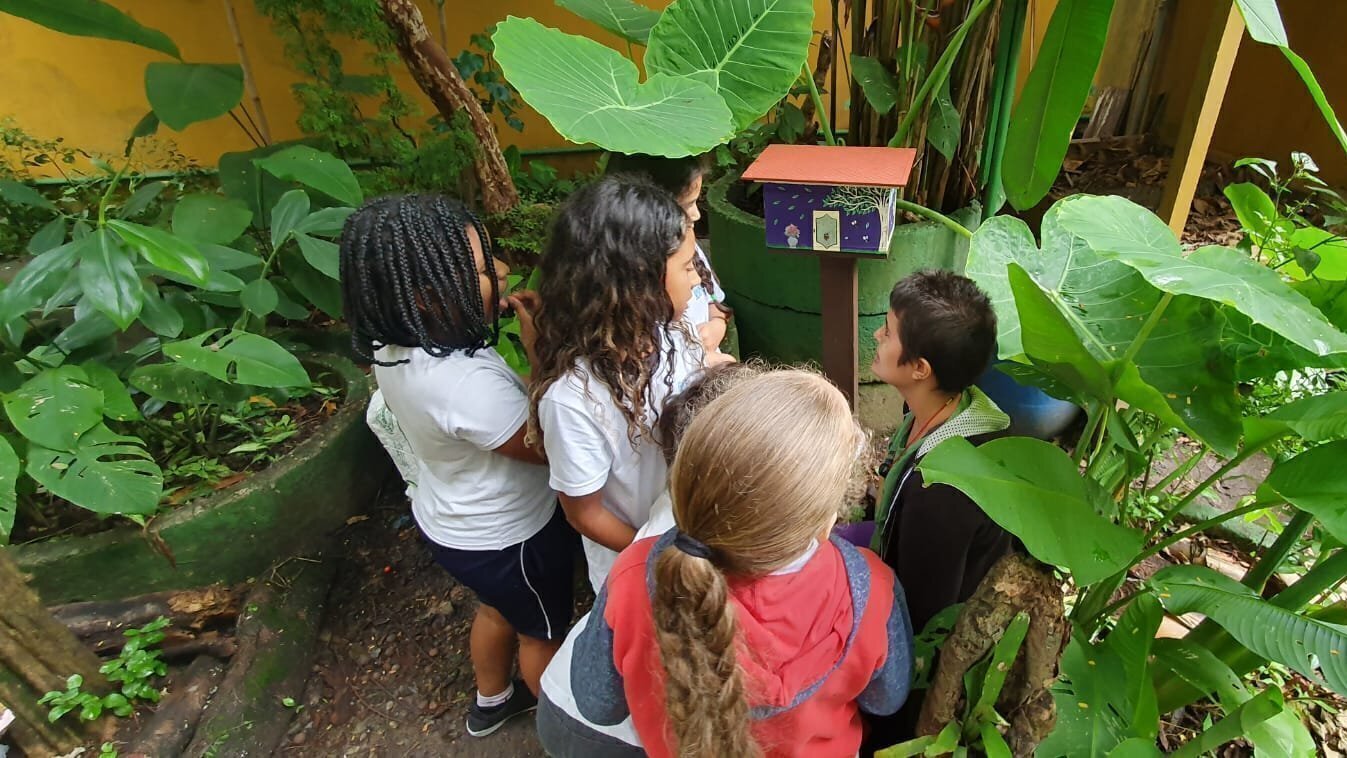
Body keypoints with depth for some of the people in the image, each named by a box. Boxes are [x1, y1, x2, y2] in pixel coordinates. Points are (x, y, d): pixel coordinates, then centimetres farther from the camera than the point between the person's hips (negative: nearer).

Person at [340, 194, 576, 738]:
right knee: (544, 633, 22)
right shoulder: (466, 383, -41)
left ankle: (491, 701, 60)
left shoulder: (397, 342, -14)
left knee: (497, 610, 34)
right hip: (504, 537, -7)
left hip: (449, 520, 8)